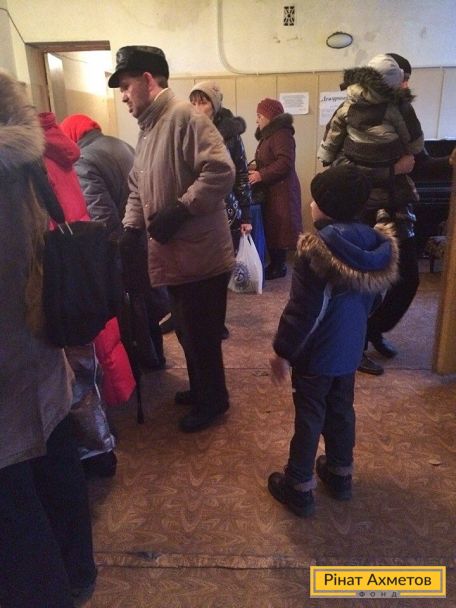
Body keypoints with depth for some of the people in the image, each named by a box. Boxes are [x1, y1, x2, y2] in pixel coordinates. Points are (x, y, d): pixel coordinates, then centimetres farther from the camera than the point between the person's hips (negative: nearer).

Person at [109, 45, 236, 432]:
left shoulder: (183, 115, -13)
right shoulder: (148, 129, 17)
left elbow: (221, 171, -25)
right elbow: (138, 189, 21)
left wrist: (178, 211, -23)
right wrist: (131, 228, 8)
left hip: (200, 254, -9)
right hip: (176, 254, 9)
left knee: (201, 335, 5)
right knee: (188, 331, 21)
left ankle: (213, 401, 27)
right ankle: (201, 389, 41)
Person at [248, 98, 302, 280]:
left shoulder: (282, 134, -14)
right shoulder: (270, 134, 19)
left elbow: (285, 163, -25)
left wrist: (261, 175, -24)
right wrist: (256, 170, 9)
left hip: (281, 191, -10)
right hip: (271, 190, 10)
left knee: (277, 229, -7)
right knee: (270, 228, 10)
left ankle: (279, 267, 1)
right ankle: (275, 264, 17)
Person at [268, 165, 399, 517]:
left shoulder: (318, 249, -24)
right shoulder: (376, 244, -2)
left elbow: (301, 310, -22)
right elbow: (372, 297, 10)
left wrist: (282, 351, -12)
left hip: (316, 352, -6)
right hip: (351, 347, 7)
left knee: (309, 417, 7)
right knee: (341, 410, 21)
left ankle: (300, 488, 22)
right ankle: (341, 474, 38)